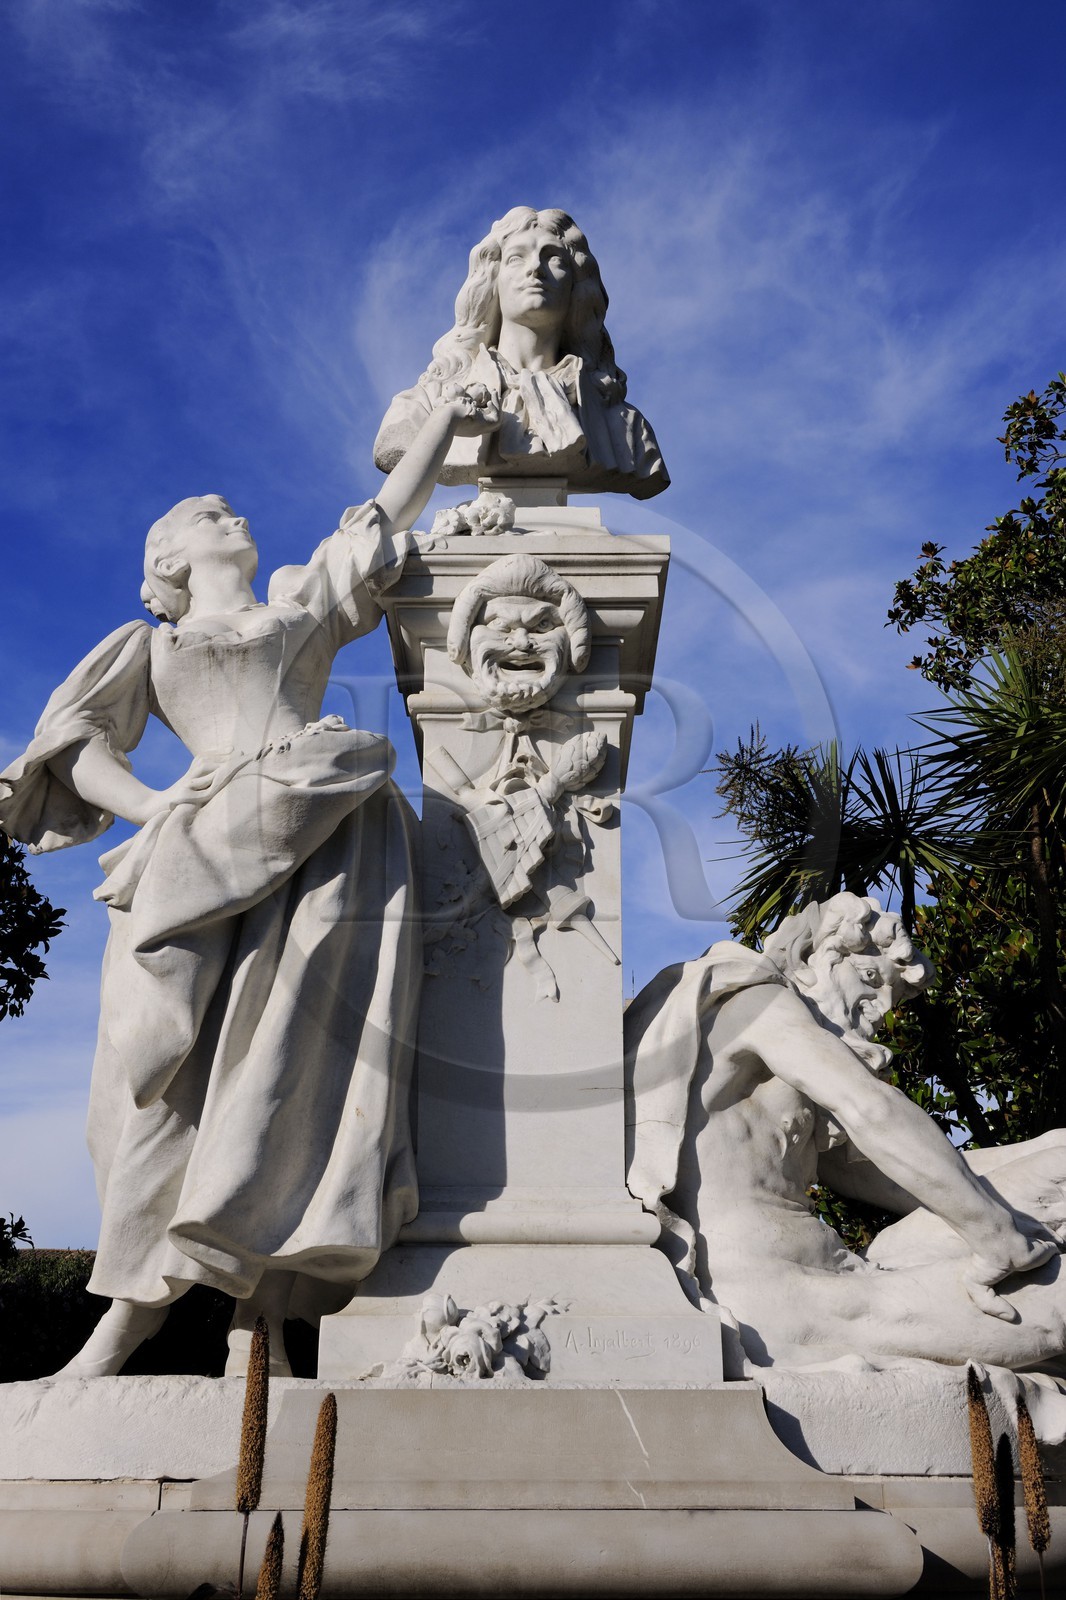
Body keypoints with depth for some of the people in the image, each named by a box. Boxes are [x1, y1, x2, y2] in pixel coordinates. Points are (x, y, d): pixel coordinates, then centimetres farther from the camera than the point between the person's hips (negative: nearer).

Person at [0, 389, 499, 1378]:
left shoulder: (303, 611, 32)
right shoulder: (149, 646, 26)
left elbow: (387, 515, 35)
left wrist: (443, 418, 38)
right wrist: (150, 808, -3)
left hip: (327, 832, 1)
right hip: (206, 841, 0)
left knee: (299, 1047, -13)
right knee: (174, 1041, -14)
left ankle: (257, 1312, -15)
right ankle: (137, 1291, -9)